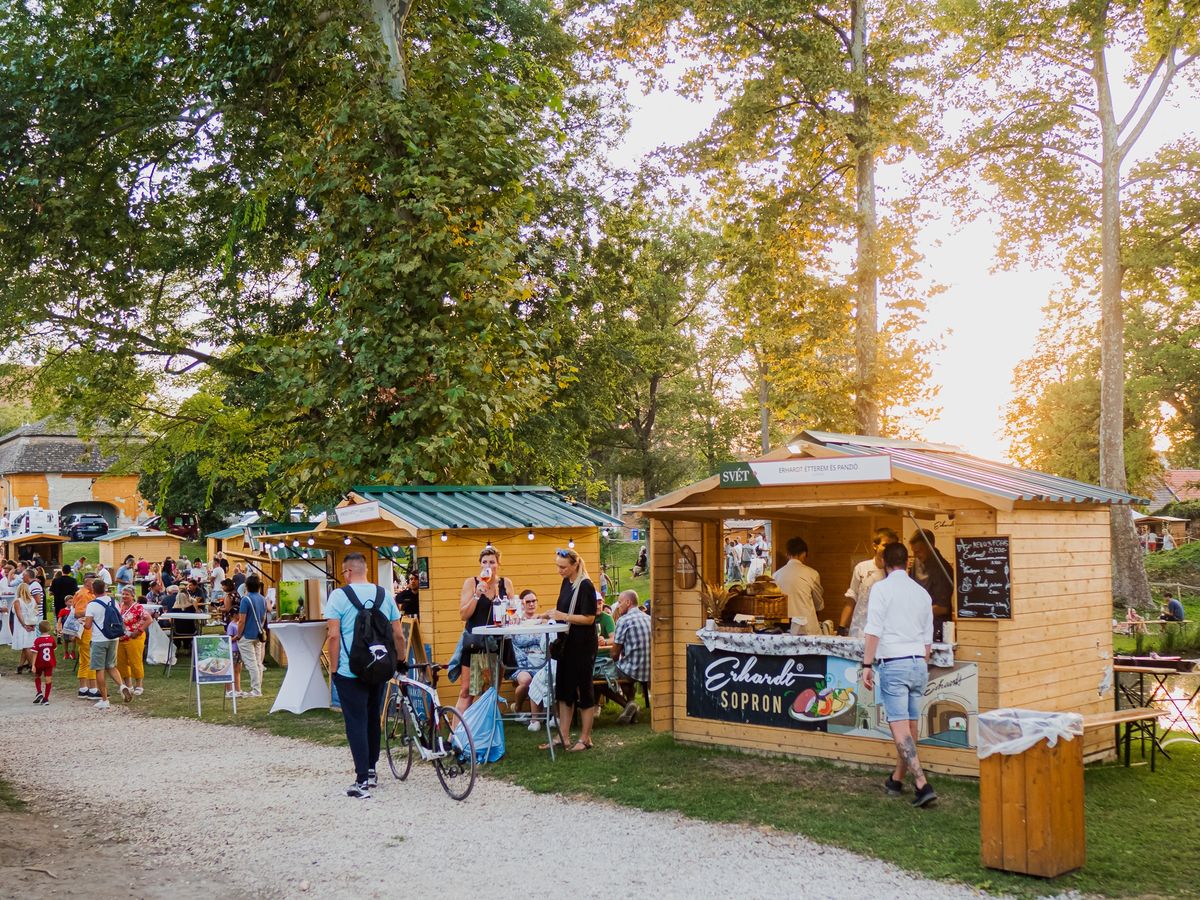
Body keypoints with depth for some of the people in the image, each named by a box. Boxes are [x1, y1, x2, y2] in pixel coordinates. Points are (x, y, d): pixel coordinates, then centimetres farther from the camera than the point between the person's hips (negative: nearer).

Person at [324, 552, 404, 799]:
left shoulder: (339, 596, -8)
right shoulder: (384, 595, 5)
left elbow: (333, 635, -13)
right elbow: (398, 634, 5)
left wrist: (335, 667, -5)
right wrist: (401, 660, 18)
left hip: (350, 672, -4)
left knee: (356, 723, -1)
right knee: (374, 720, 18)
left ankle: (362, 781, -4)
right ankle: (371, 771, 28)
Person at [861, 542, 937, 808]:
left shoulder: (881, 588, -4)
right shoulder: (922, 593, 13)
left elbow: (874, 631, -12)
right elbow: (927, 639, 17)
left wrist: (867, 665, -10)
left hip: (893, 664, -6)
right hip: (918, 663, 6)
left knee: (900, 727, -7)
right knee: (910, 726, 13)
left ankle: (922, 784, -16)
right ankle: (896, 780, 26)